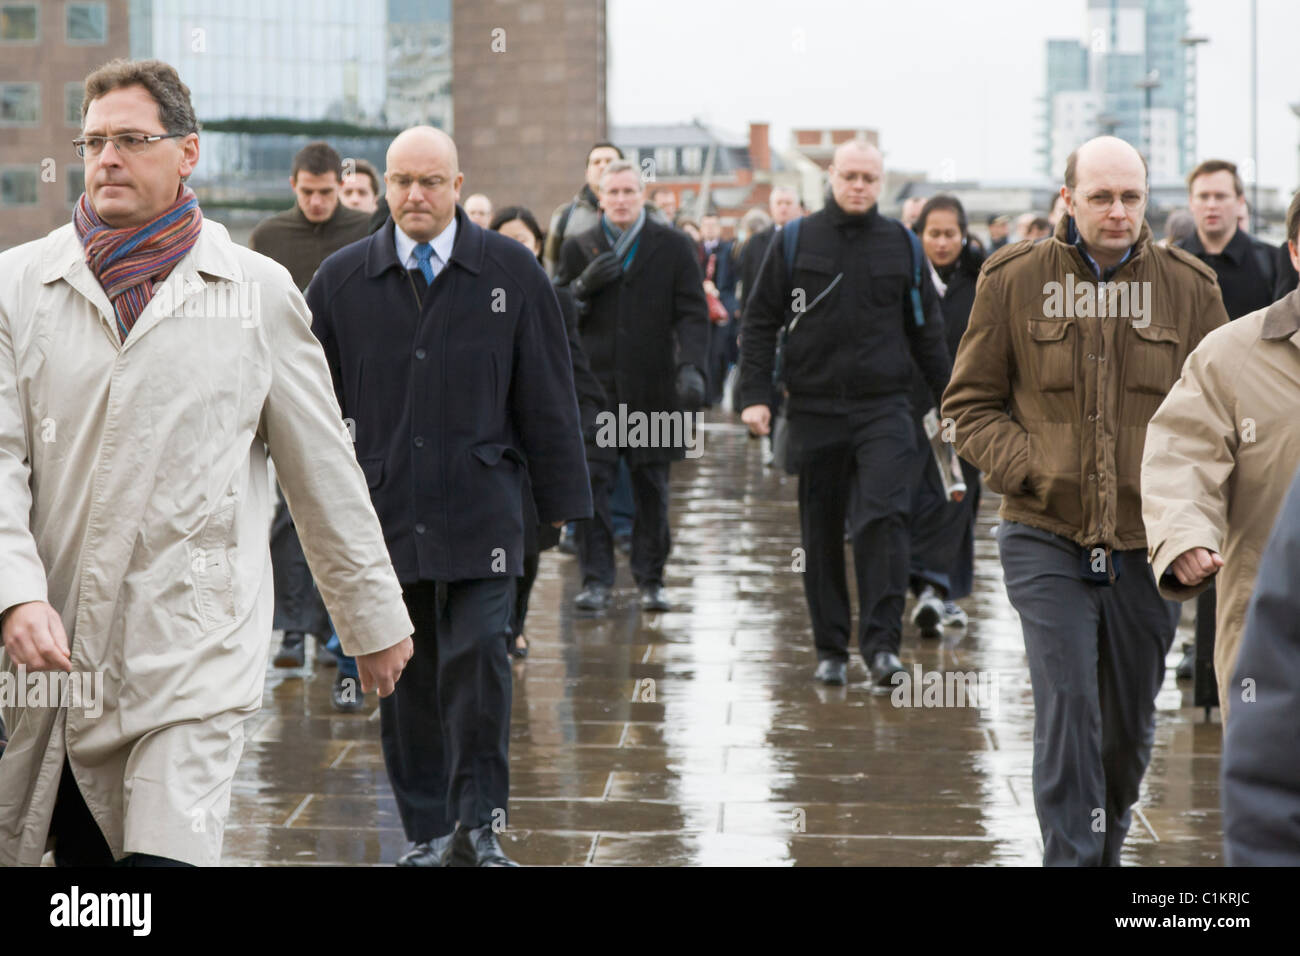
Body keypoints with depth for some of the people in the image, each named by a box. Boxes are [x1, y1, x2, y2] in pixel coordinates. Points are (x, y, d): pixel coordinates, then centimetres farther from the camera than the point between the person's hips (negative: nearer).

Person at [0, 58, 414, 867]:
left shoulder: (259, 292, 5)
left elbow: (325, 468, 10)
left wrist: (375, 616, 14)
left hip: (197, 654, -2)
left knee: (168, 855, -16)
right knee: (82, 854, 12)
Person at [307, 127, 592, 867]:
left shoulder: (512, 273, 2)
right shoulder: (342, 280, 6)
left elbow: (548, 395, 5)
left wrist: (561, 499, 4)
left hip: (480, 509, -2)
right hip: (384, 509, 2)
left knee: (478, 657, -11)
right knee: (406, 676, 5)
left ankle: (479, 825, -1)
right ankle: (428, 832, 15)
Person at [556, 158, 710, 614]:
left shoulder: (672, 247, 6)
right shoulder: (579, 248, 9)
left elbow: (692, 313, 1)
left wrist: (691, 366, -14)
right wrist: (583, 285, -10)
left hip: (652, 384, 0)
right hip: (595, 383, 0)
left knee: (652, 486, 5)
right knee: (592, 480, -7)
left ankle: (650, 579, 15)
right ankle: (596, 579, -1)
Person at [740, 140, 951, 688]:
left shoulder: (901, 245, 7)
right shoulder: (796, 242, 3)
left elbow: (926, 329, 15)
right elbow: (760, 321, 5)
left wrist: (947, 397, 15)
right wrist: (755, 394, -4)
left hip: (884, 406, 0)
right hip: (814, 407, 0)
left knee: (884, 515, -16)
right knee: (822, 533, 7)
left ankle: (881, 642, -13)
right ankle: (830, 649, 17)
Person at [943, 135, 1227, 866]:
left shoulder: (1190, 286, 3)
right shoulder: (1014, 279, -1)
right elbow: (971, 402, 5)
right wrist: (1028, 470, -11)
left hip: (1147, 540, 2)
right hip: (1047, 538, -2)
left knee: (1131, 722, 13)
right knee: (1068, 709, -12)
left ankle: (1107, 845, 36)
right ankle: (1073, 857, -3)